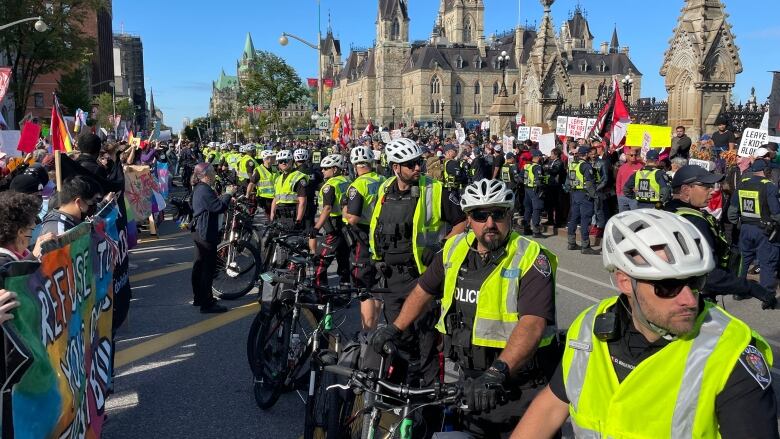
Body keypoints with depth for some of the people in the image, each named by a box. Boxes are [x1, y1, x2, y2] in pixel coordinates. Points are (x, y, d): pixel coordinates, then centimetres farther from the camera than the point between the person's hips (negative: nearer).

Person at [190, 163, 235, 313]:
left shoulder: (199, 188, 12)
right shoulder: (205, 190, -21)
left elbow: (213, 204, 16)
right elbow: (219, 207, -27)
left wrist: (225, 196, 8)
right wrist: (228, 194, -15)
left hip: (199, 232, 11)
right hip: (207, 234, -11)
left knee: (199, 265, 17)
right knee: (208, 268, -5)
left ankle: (198, 298, 29)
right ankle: (207, 304, -1)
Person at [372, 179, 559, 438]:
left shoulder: (532, 259, -17)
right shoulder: (455, 249, 0)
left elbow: (533, 324, -30)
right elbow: (425, 290, 15)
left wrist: (497, 372, -40)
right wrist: (396, 329, 10)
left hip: (523, 390, -5)